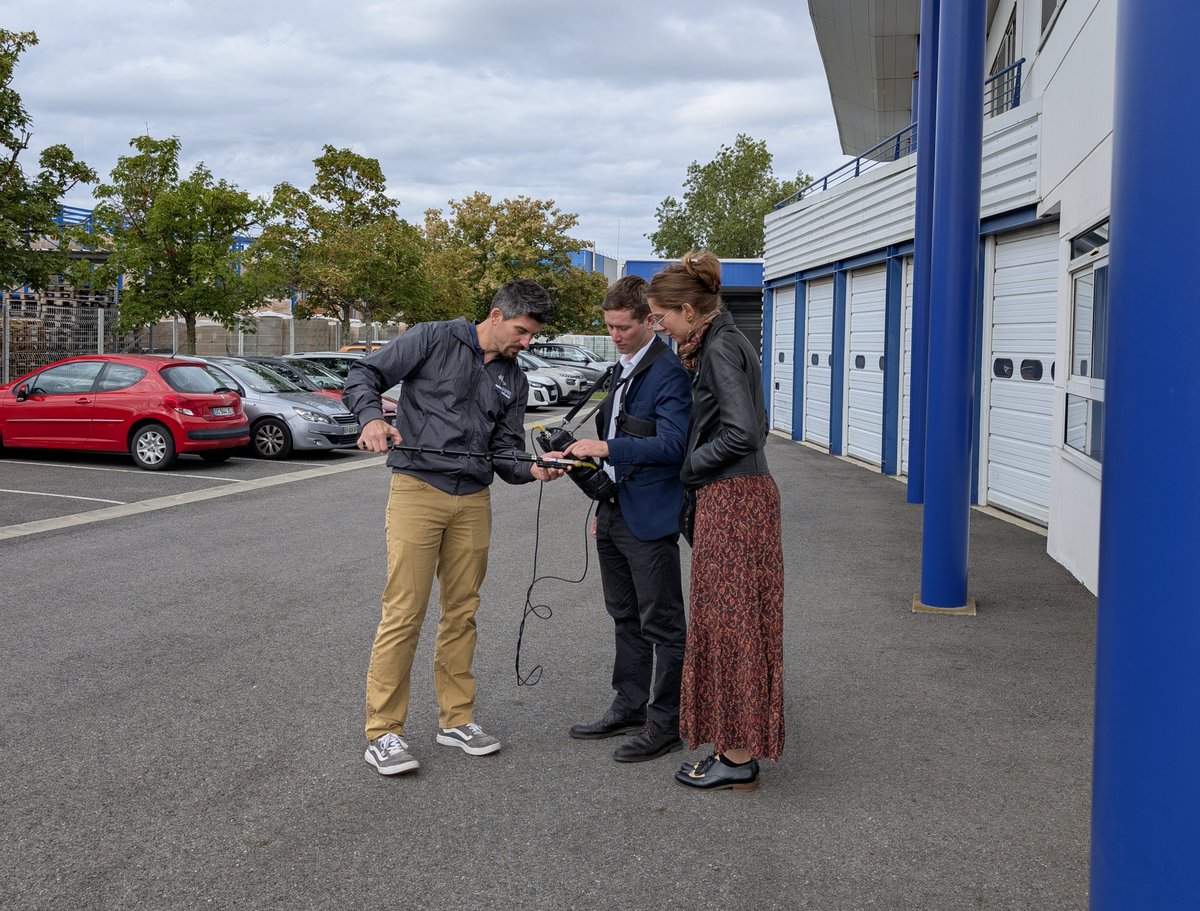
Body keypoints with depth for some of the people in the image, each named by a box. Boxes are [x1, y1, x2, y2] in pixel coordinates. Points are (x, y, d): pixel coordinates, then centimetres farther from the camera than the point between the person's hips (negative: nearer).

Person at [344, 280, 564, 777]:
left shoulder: (513, 380, 15)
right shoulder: (435, 339, -2)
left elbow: (505, 449, 15)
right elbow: (363, 374, -3)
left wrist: (531, 470, -7)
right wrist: (372, 418, -22)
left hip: (474, 500, 6)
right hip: (418, 491, -6)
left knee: (462, 612, 11)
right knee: (404, 613, -7)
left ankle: (456, 718, 24)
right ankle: (382, 731, 2)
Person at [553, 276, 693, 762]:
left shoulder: (670, 372, -14)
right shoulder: (622, 370, 16)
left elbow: (671, 444, -23)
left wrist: (605, 447, -27)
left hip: (650, 519, -9)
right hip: (615, 513, 9)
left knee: (661, 624, 0)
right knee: (626, 618, 17)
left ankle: (665, 723, 9)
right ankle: (630, 707, 29)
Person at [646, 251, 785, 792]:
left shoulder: (720, 348, -14)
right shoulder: (718, 343, 15)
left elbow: (741, 433, -22)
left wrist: (690, 467, -10)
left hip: (732, 500, -10)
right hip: (732, 497, 10)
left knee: (731, 622, -3)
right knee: (727, 622, 13)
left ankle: (739, 759, 6)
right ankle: (734, 745, 22)